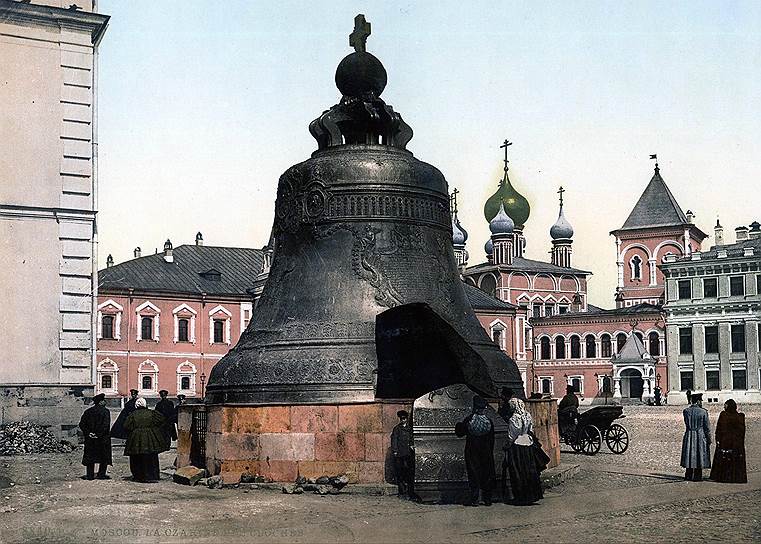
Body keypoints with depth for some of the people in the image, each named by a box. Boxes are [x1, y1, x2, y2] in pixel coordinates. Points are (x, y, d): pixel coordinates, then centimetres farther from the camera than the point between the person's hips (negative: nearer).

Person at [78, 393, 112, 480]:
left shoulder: (88, 411, 7)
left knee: (90, 456, 11)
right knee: (104, 456, 6)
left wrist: (88, 433, 0)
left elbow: (81, 424, 3)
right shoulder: (105, 411, -8)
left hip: (90, 438, 4)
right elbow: (106, 425, -18)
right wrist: (99, 434, -13)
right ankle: (101, 474, 3)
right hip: (103, 439, -4)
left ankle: (90, 475, 10)